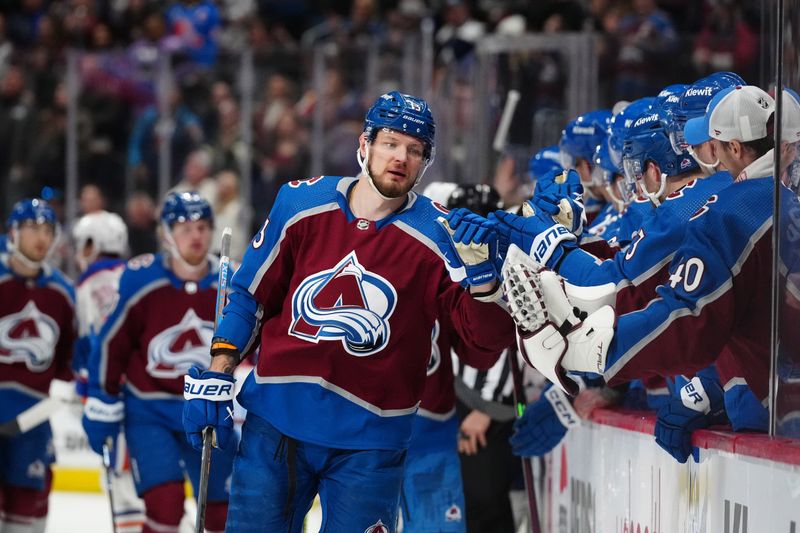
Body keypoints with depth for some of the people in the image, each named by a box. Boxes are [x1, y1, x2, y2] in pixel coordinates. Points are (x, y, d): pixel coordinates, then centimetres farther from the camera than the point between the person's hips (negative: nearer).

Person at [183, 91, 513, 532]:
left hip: (368, 440, -2)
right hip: (277, 418, 2)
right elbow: (250, 294, 9)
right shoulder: (301, 203, 0)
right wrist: (215, 375, 4)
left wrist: (479, 271, -27)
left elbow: (485, 336, -10)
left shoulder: (439, 233, -6)